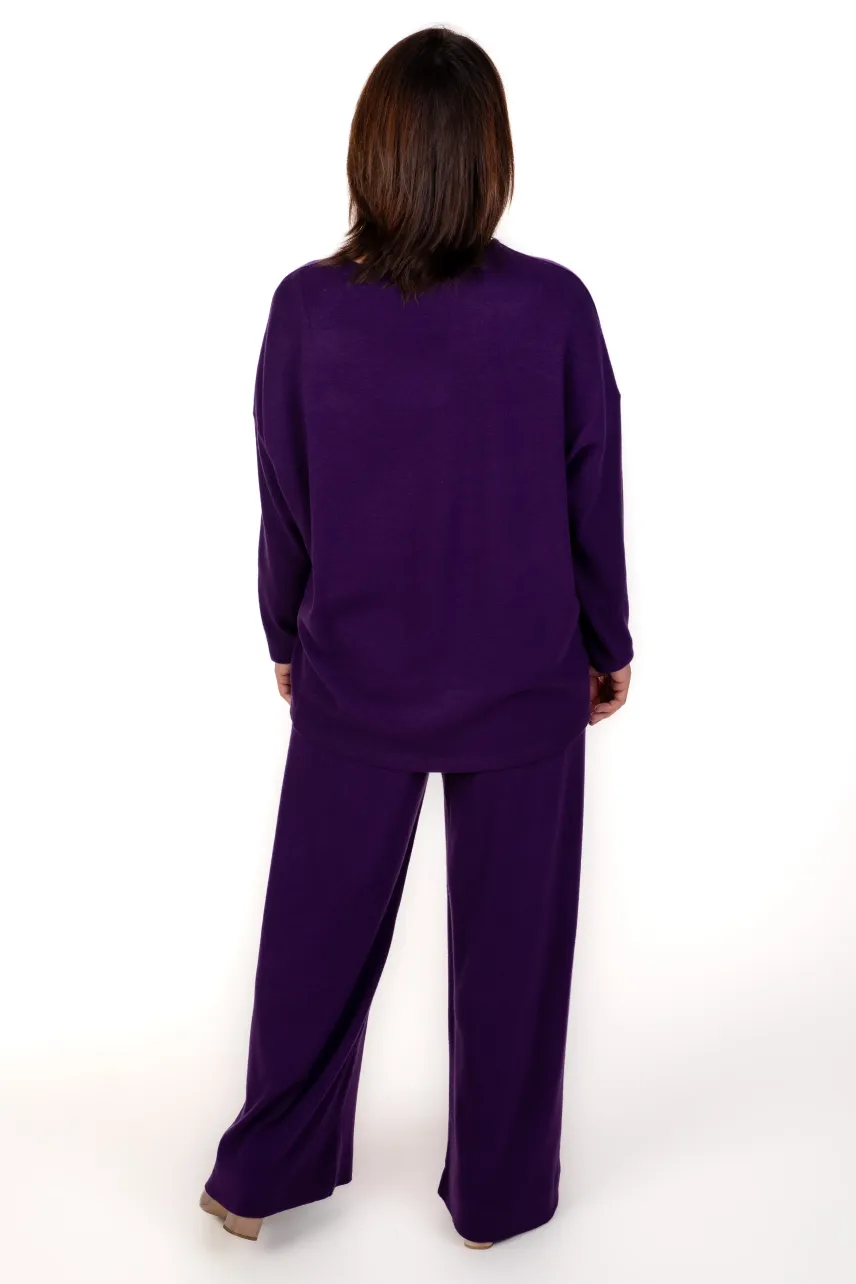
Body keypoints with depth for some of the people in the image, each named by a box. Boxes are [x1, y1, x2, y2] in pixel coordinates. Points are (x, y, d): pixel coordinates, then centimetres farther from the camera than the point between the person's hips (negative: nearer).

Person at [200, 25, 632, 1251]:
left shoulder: (308, 308, -11)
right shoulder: (555, 307, -14)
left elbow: (283, 506, -2)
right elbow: (594, 503, -6)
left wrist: (286, 638, 14)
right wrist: (609, 644, 9)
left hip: (353, 678, 2)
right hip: (523, 684, -1)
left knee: (317, 927, 18)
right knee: (509, 938, 16)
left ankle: (261, 1175, 36)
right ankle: (499, 1192, 34)